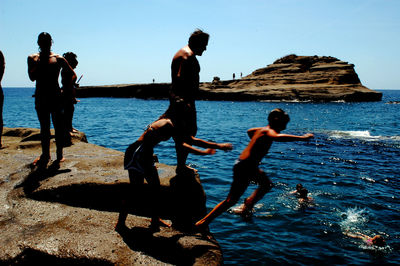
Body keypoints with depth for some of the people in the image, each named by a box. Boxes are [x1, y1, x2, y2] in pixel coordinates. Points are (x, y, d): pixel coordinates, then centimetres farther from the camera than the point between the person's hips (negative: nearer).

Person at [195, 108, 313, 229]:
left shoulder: (262, 129, 11)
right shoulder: (268, 131, -16)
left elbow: (249, 131, 34)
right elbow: (278, 137, -42)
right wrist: (301, 137, -37)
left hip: (250, 166, 11)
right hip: (245, 167, -11)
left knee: (267, 184, 26)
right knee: (232, 200, -6)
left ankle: (247, 206, 28)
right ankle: (203, 223, 0)